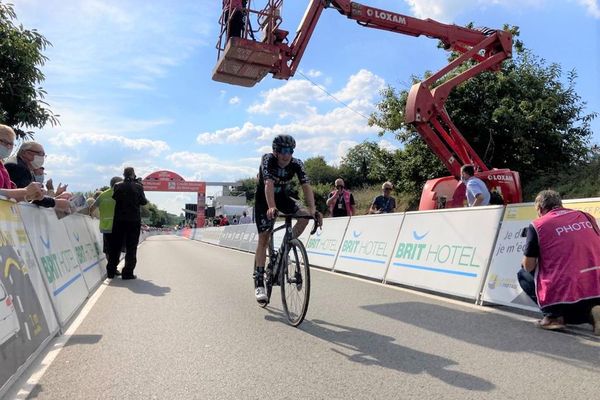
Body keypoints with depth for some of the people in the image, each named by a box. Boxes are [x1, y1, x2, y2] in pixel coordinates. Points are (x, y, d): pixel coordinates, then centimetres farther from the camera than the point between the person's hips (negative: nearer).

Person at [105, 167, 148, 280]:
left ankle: (111, 271, 17)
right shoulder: (138, 187, -7)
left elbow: (114, 198, 10)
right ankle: (128, 273, 1)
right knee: (131, 247, 3)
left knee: (115, 245, 12)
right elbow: (143, 202, -1)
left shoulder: (117, 186, -1)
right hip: (134, 220, -3)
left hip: (119, 220, 3)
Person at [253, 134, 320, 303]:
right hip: (264, 199, -3)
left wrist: (312, 210, -43)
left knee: (305, 215, -20)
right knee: (263, 238, -10)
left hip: (283, 197, 4)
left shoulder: (296, 164, -19)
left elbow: (306, 186, -29)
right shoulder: (267, 159, -27)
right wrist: (271, 207, -56)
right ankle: (259, 282, -5)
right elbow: (269, 184, -41)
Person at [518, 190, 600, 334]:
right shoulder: (586, 216, 12)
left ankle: (553, 315, 3)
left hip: (562, 292, -5)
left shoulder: (537, 225, -2)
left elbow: (528, 267, -1)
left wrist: (525, 262, 24)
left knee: (523, 274, 22)